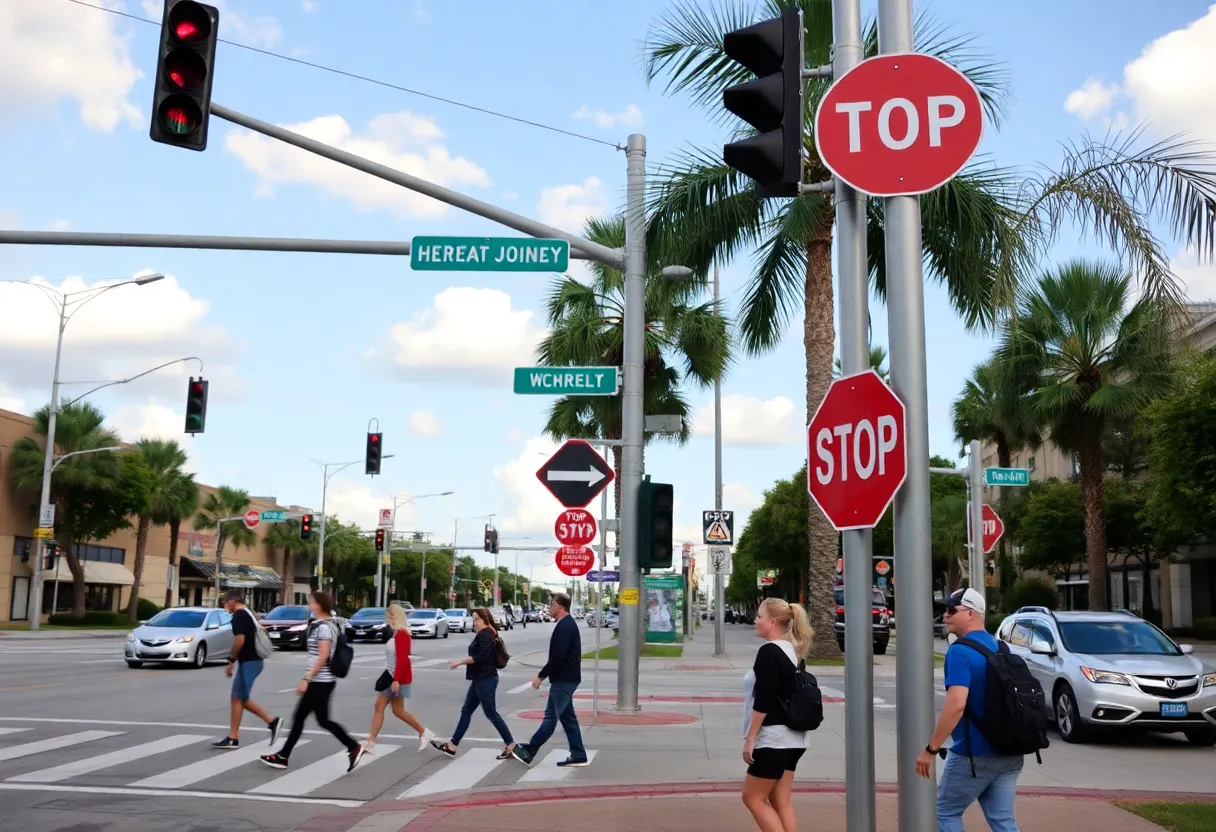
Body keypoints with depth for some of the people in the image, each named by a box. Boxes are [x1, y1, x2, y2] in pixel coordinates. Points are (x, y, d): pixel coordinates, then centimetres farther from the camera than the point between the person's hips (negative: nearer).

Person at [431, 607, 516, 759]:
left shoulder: (484, 634, -16)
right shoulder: (487, 634, 15)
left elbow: (482, 656, -25)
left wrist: (461, 661, -20)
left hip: (485, 680, -11)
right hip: (481, 679, 11)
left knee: (491, 713, -5)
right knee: (466, 711, 11)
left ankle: (510, 745, 2)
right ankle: (451, 746, 15)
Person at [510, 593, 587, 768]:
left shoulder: (564, 627, -18)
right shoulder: (568, 624, 15)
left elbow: (557, 657, -24)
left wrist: (541, 676, -17)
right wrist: (545, 674, 18)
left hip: (563, 680, -10)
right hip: (567, 678, 10)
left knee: (551, 717, -3)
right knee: (567, 717, 11)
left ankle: (528, 752, 1)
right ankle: (578, 756, 12)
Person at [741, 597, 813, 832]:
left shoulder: (769, 651, -15)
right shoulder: (792, 651, 12)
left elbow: (763, 699, -20)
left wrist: (750, 738, -17)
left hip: (773, 738, -9)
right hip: (791, 738, 9)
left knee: (753, 798, 1)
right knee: (780, 801, 10)